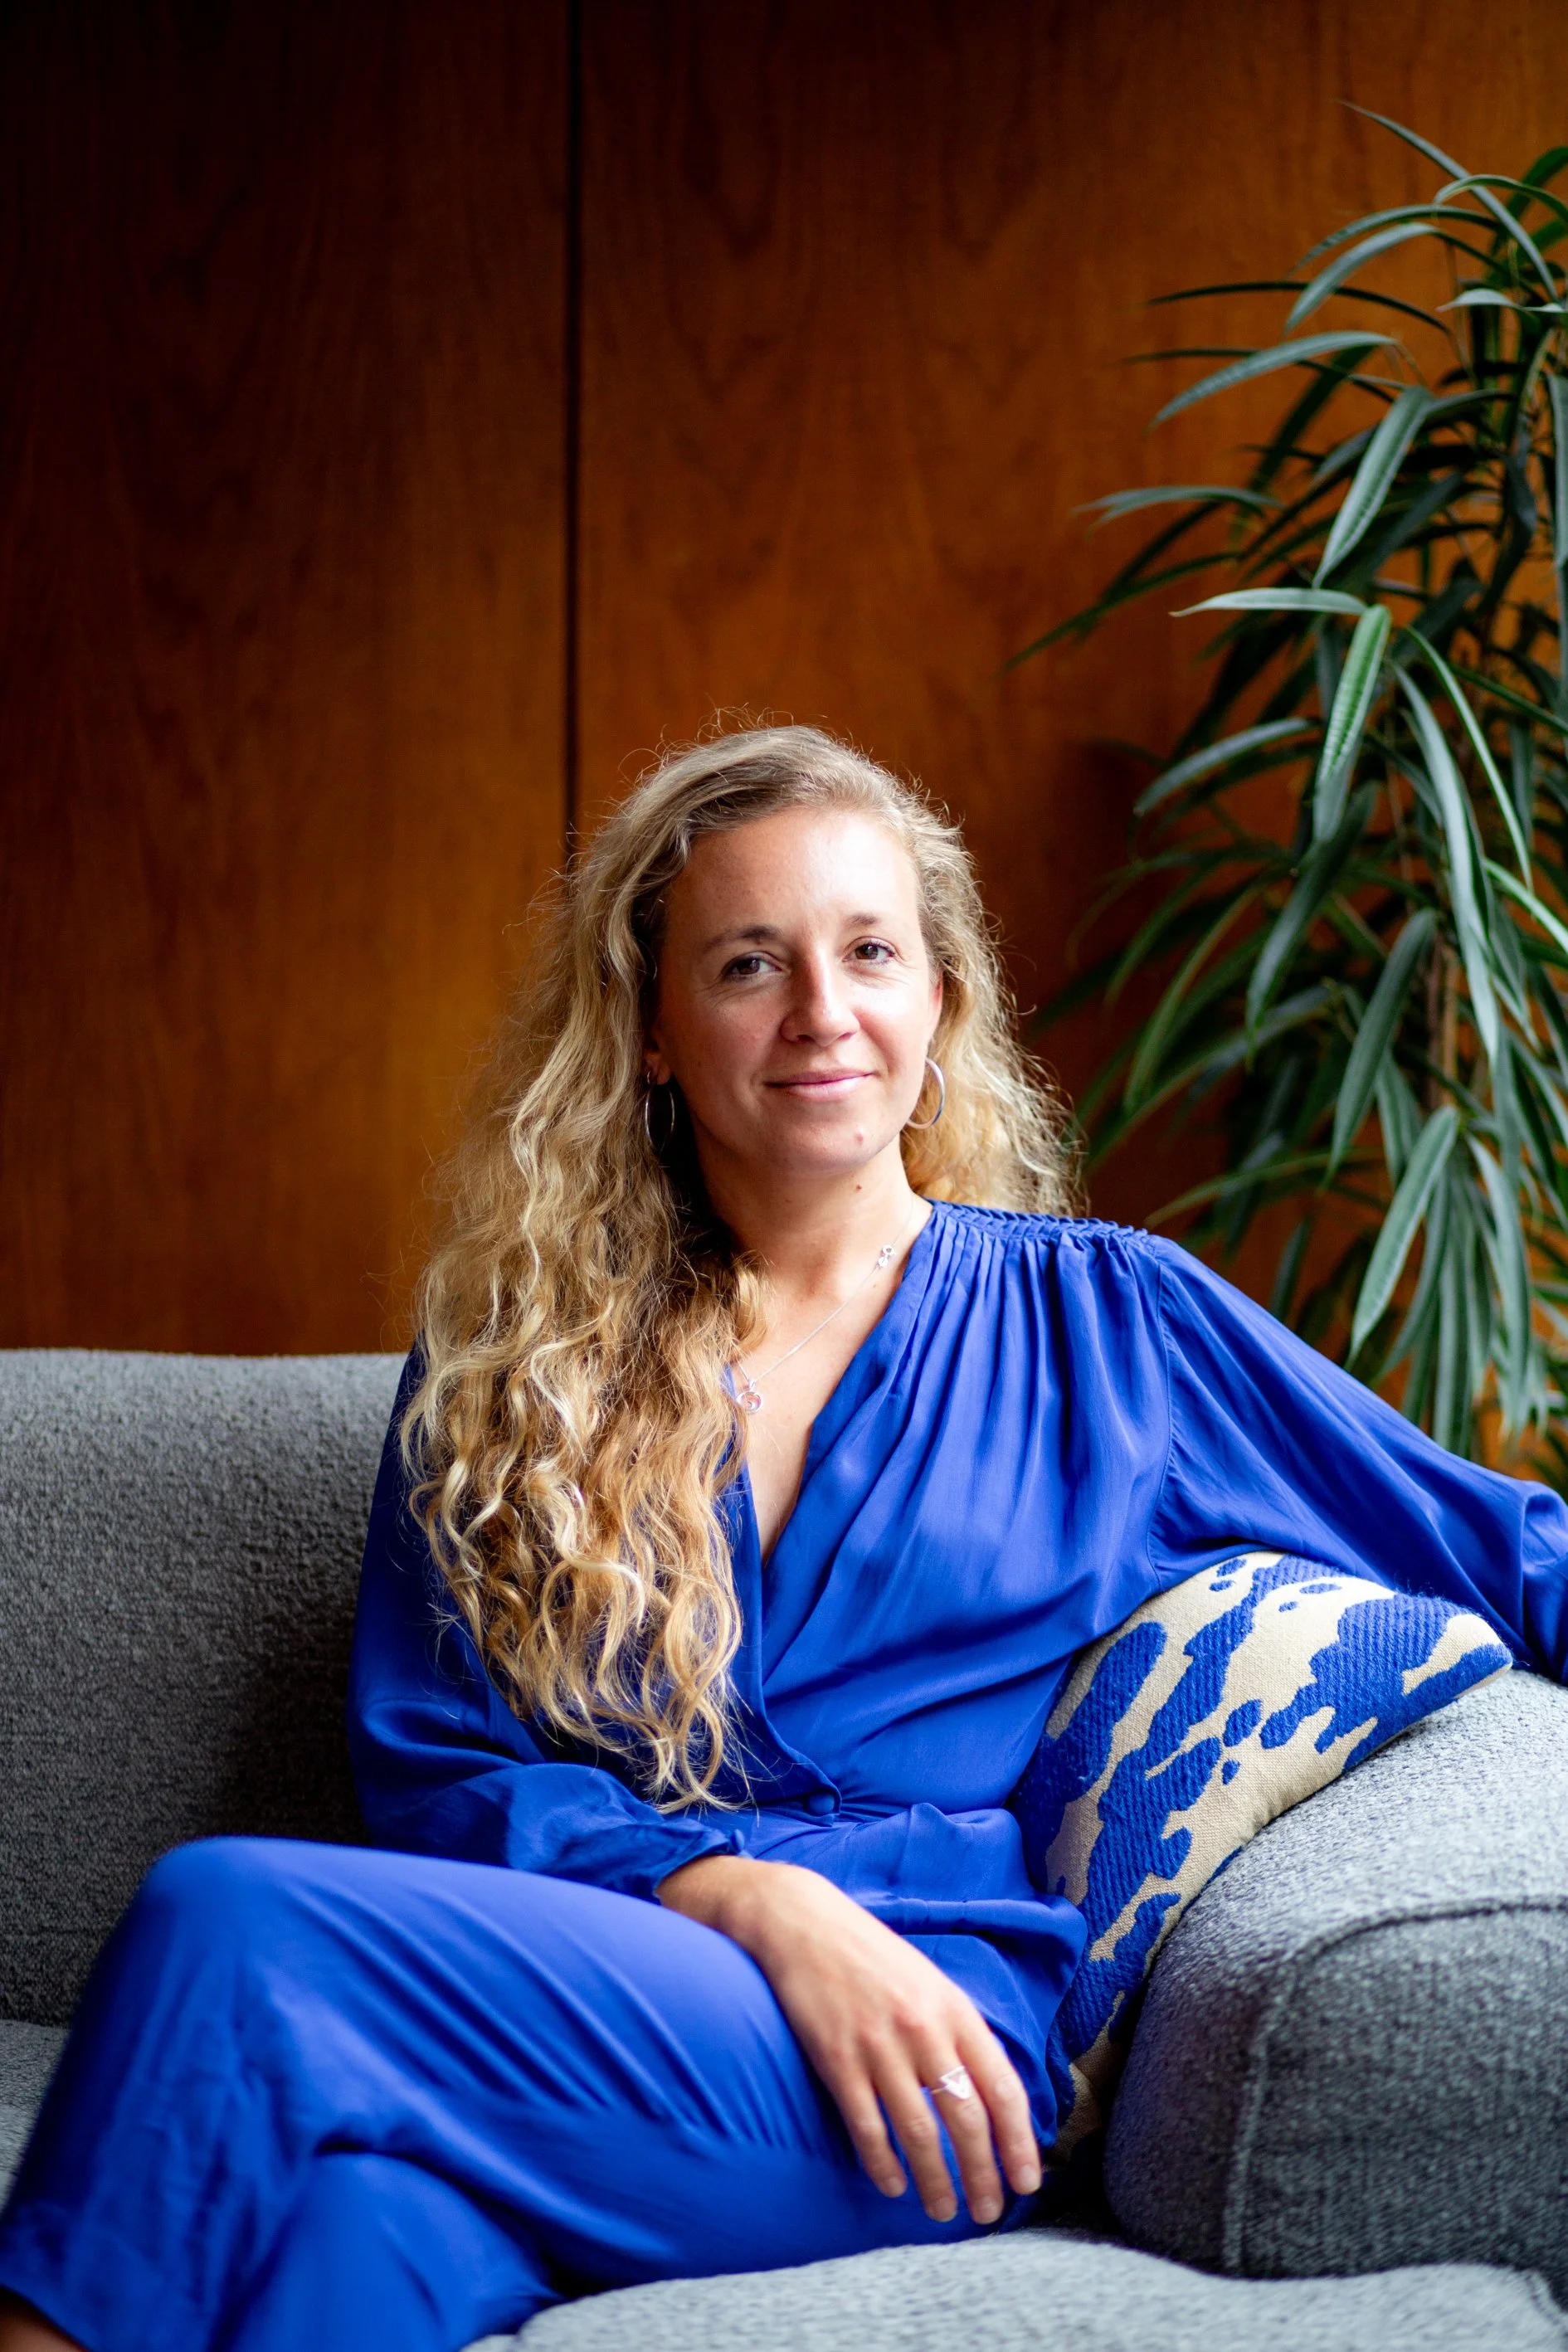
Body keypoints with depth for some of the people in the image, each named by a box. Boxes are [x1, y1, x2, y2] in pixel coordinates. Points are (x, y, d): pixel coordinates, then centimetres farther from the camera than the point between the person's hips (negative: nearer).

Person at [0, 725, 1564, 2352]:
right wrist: (763, 1900, -10)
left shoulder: (1100, 1320, 15)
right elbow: (427, 1765, 7)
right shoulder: (504, 1353, 17)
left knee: (231, 1919, -28)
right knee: (381, 2209, -37)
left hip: (934, 2043, -2)